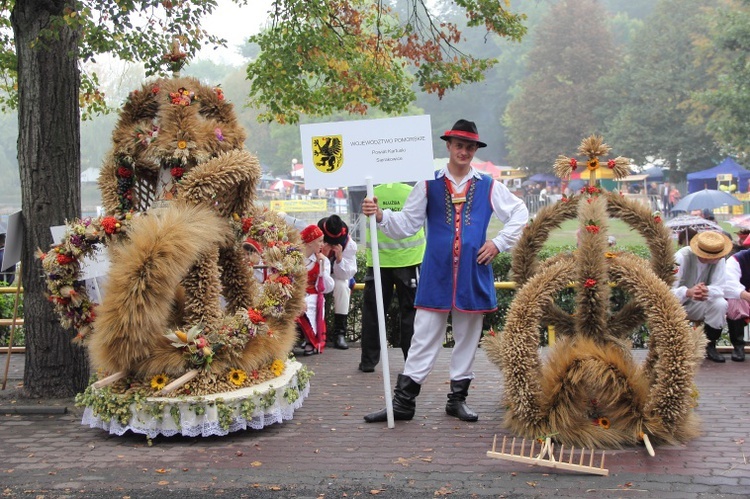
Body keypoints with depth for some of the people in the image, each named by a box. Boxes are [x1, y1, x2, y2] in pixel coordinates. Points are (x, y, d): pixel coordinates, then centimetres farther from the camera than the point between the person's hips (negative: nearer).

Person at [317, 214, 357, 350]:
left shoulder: (349, 244, -20)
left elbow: (347, 274, -20)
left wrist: (339, 258, -37)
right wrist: (322, 255, -40)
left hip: (336, 276, 1)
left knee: (342, 285, -32)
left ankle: (340, 334, -25)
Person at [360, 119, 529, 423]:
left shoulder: (488, 186, 8)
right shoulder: (429, 185, 6)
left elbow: (520, 214, 14)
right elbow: (406, 225, 5)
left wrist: (499, 243, 3)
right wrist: (380, 215, -13)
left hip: (473, 275, 2)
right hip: (436, 275, -1)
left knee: (467, 339, 9)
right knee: (424, 339, -2)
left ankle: (458, 399, 20)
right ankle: (403, 403, 0)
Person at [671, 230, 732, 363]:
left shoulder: (719, 260, -15)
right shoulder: (682, 257, -27)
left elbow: (719, 288, -21)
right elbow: (668, 291, -35)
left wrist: (707, 291, -47)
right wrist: (688, 292, -57)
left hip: (697, 306, 3)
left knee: (720, 304, -26)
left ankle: (710, 347, -8)